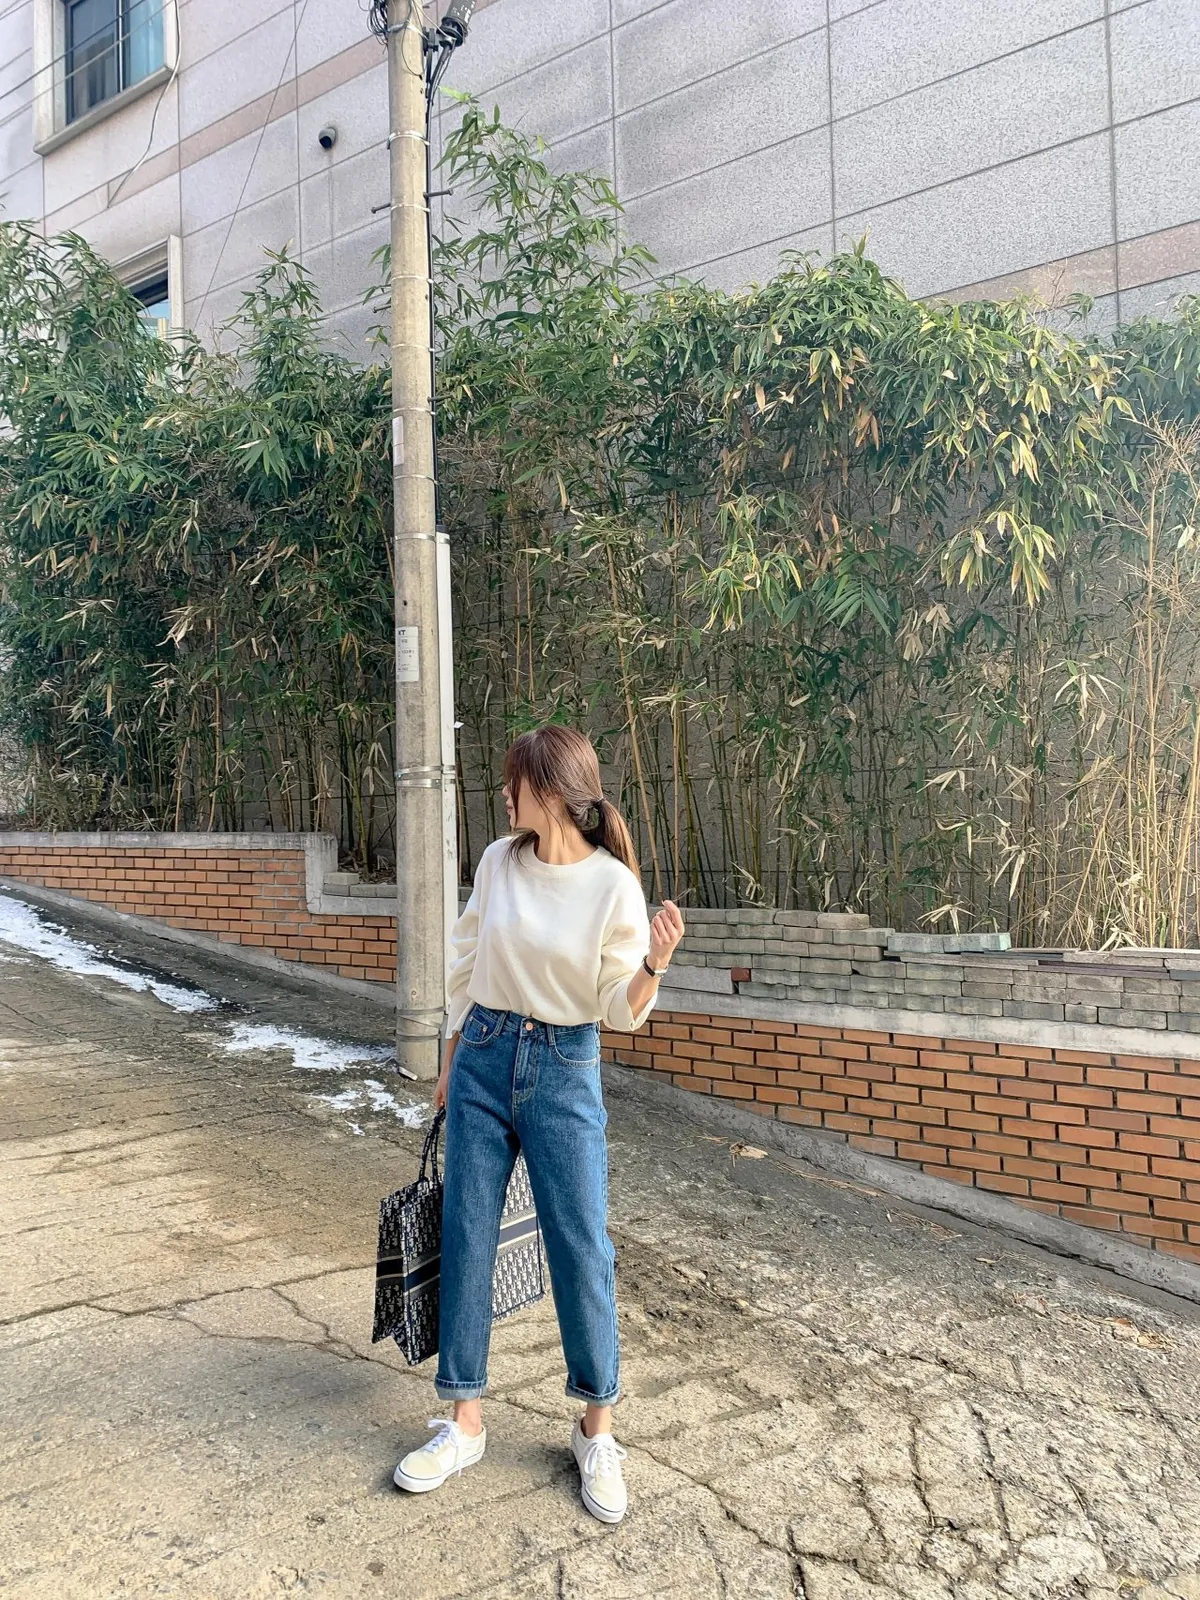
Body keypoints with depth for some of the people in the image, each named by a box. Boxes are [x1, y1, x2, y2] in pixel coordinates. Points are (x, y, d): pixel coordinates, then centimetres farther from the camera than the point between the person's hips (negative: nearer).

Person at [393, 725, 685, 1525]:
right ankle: (464, 1422, 24)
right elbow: (467, 967, 10)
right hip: (484, 1060, 4)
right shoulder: (499, 861, -1)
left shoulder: (614, 885, -12)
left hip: (565, 1072, -4)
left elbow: (623, 1011, -10)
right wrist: (451, 1063, 14)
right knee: (467, 1235, 8)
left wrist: (656, 962, -30)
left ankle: (597, 1431, 22)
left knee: (583, 1247, 2)